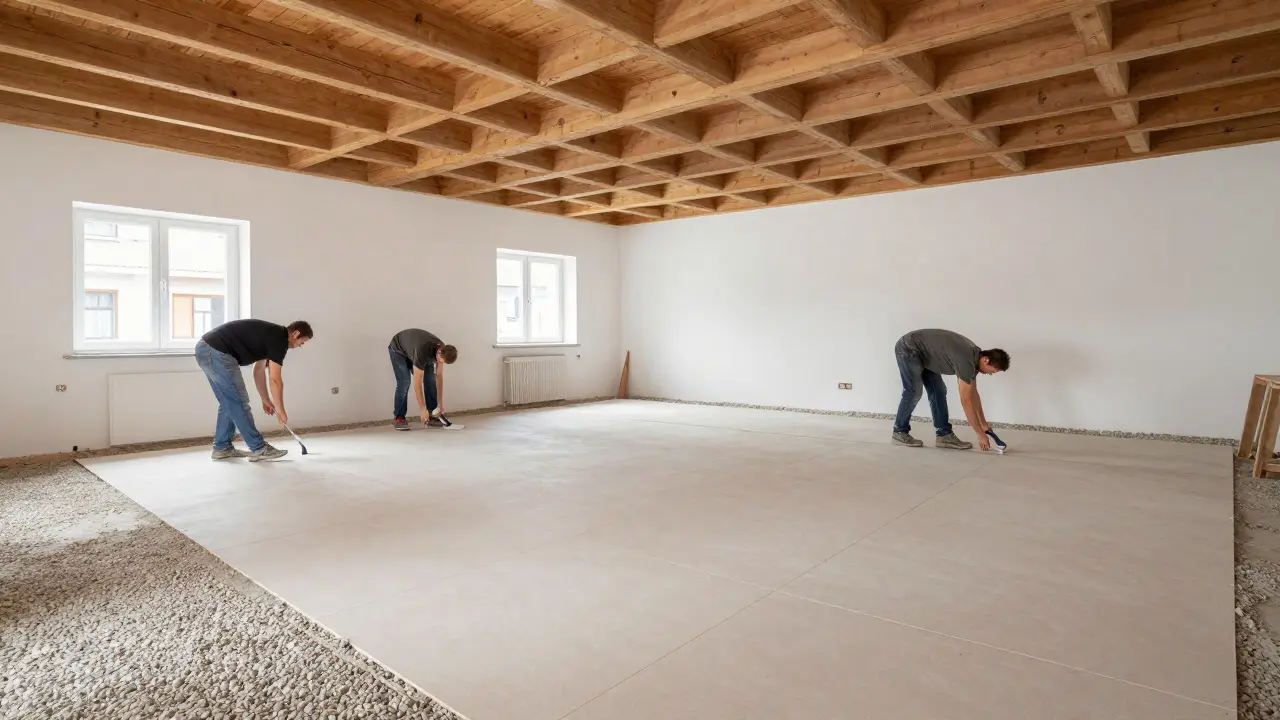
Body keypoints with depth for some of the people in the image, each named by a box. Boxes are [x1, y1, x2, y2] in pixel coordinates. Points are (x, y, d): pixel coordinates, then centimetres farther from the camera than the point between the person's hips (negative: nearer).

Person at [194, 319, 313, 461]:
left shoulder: (271, 334, 21)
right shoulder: (279, 338, -7)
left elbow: (259, 370, 28)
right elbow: (275, 380, -7)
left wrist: (266, 400, 33)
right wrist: (280, 410, 3)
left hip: (205, 349, 10)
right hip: (216, 352, -10)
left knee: (229, 404, 17)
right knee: (239, 403, -2)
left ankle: (222, 448, 24)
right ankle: (259, 449, 5)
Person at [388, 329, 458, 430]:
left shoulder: (444, 350, -22)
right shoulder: (422, 352, -43)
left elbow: (439, 376, -12)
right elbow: (417, 383, -39)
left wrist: (440, 403, -12)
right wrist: (422, 409, -37)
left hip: (412, 348, 6)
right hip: (398, 349, -6)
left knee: (430, 379, -8)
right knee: (404, 382, -22)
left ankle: (433, 415, -1)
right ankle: (399, 418, -11)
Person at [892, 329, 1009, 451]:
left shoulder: (974, 357, 3)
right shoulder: (967, 361, -25)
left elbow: (973, 394, 15)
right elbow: (966, 401, -21)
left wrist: (983, 423, 19)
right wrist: (980, 434, -14)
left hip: (921, 353, 10)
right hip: (908, 348, -10)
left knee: (938, 391, 4)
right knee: (914, 392, -12)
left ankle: (944, 435, 6)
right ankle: (899, 432, 4)